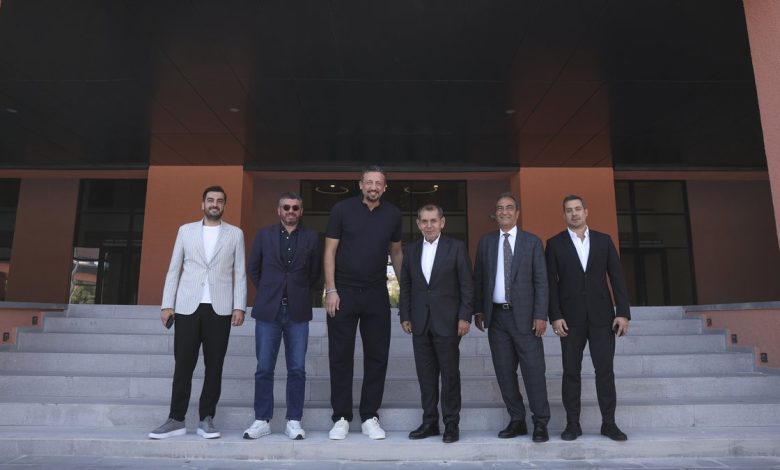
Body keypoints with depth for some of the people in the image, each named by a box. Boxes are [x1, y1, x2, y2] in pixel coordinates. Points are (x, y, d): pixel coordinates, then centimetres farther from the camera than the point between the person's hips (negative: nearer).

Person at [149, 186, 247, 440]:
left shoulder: (235, 234, 9)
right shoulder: (186, 230, 12)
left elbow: (240, 274, 4)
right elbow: (174, 269, 9)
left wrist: (239, 306, -5)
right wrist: (167, 304, 2)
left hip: (220, 309, 0)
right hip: (187, 307, 1)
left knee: (214, 366, 3)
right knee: (183, 365, 3)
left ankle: (206, 419, 12)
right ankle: (176, 420, 11)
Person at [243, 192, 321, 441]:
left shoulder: (311, 237, 5)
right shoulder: (264, 234, 7)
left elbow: (315, 272, 11)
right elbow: (253, 268, 15)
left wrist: (299, 291, 11)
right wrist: (267, 292, 12)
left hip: (298, 311, 0)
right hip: (268, 310, 1)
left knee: (297, 370, 3)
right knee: (264, 369, 4)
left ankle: (293, 422, 12)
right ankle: (262, 420, 14)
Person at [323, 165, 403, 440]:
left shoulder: (393, 214, 5)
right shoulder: (342, 209, -2)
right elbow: (330, 251, -2)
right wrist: (331, 290, -9)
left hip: (377, 294, 2)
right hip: (343, 292, -2)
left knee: (377, 356, 6)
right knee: (341, 356, 4)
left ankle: (370, 417, 19)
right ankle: (341, 418, 16)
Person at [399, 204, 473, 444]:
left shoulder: (456, 247, -1)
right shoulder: (411, 250, 10)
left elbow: (467, 285, -3)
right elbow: (405, 286, 12)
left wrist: (465, 317, -8)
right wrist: (405, 316, 7)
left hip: (447, 322, -3)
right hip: (420, 323, 4)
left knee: (450, 374, 3)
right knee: (426, 375, 9)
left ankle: (451, 424, 15)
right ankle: (429, 422, 20)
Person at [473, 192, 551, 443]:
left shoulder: (532, 242, 3)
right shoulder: (486, 241, 9)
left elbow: (541, 281, -1)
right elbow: (478, 278, 11)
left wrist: (540, 315, -8)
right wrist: (478, 310, 6)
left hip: (524, 315, -2)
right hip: (496, 316, 3)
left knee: (533, 370, -1)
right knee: (504, 371, 8)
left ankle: (541, 423, 12)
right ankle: (517, 421, 20)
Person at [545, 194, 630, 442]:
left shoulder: (603, 240, 8)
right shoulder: (555, 243, 4)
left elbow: (617, 277, 5)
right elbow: (551, 282, -1)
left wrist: (623, 312, -3)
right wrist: (555, 316, -9)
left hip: (602, 315, 1)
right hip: (571, 317, -1)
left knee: (605, 370, 3)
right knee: (571, 371, 4)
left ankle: (609, 423, 15)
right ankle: (573, 424, 13)